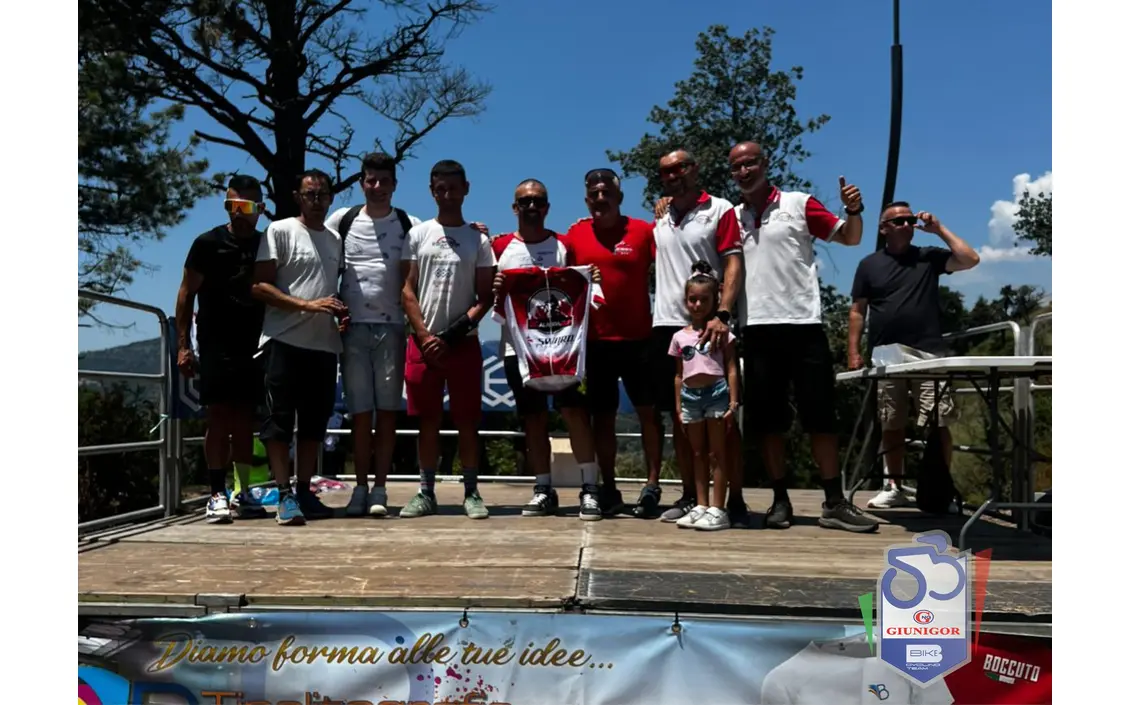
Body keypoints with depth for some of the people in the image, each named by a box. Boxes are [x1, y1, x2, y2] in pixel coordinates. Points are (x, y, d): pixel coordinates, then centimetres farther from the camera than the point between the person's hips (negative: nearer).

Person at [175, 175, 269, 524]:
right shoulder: (208, 243, 1)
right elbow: (186, 295, 1)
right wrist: (183, 345, -5)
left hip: (254, 346, 3)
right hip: (216, 346, -3)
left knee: (245, 419, 7)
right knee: (218, 417, -6)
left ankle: (243, 492, 15)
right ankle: (217, 495, -2)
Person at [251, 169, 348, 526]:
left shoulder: (336, 240, 17)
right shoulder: (280, 231, 0)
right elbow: (260, 286, -7)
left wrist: (340, 310, 3)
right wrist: (307, 304, -17)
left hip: (324, 345, 6)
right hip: (284, 341, -5)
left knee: (315, 421, 9)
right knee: (280, 420, -5)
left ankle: (305, 492, 17)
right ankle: (285, 496, -1)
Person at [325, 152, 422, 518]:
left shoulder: (409, 225, 6)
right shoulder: (342, 220, 8)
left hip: (391, 327, 0)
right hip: (353, 327, 1)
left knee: (387, 410, 1)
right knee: (360, 412, 3)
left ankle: (380, 489, 7)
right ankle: (360, 488, 11)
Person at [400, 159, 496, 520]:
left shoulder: (479, 240, 6)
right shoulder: (418, 234, 8)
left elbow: (485, 298, 1)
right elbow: (407, 291, 4)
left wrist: (451, 335, -10)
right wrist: (425, 335, -7)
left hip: (464, 342, -1)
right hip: (423, 341, 1)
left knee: (467, 420, 1)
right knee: (428, 420, 6)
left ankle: (471, 493, 9)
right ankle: (426, 493, 14)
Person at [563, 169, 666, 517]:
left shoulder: (643, 230, -1)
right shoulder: (575, 235, 5)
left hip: (638, 338, -2)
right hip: (593, 341, 2)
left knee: (648, 411, 3)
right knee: (601, 415, 9)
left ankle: (652, 487, 10)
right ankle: (608, 487, 19)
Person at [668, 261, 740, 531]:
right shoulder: (679, 336, 10)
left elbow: (731, 368, -3)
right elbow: (679, 374, 12)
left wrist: (733, 401, -11)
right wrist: (678, 407, 9)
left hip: (716, 392, -4)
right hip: (690, 396, 4)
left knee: (716, 453, 0)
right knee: (698, 453, 10)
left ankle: (718, 509, 1)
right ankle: (701, 506, 15)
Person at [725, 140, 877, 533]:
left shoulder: (799, 204, 4)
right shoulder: (732, 217, 12)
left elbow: (850, 238, 7)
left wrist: (854, 211, -11)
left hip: (803, 324, -3)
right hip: (757, 329, 3)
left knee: (820, 414, 0)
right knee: (766, 418, 4)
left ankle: (834, 503, 7)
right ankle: (780, 500, 13)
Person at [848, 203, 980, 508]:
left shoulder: (929, 257, 10)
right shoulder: (869, 264, 9)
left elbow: (970, 260, -2)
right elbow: (858, 311, 9)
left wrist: (939, 229, -1)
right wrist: (853, 352, 1)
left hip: (928, 355, -1)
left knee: (938, 423, -8)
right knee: (891, 426, 7)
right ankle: (894, 486, 17)